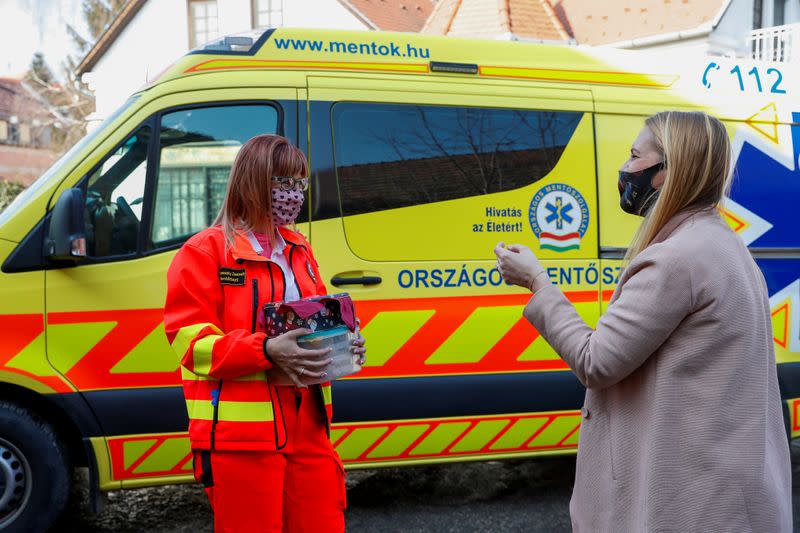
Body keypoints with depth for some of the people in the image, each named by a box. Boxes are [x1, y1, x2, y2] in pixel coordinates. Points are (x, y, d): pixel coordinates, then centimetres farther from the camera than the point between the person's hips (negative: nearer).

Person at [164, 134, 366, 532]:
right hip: (240, 434, -6)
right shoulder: (205, 252, -6)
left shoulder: (299, 250, 15)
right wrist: (267, 350, -26)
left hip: (307, 425, 6)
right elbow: (192, 343, -12)